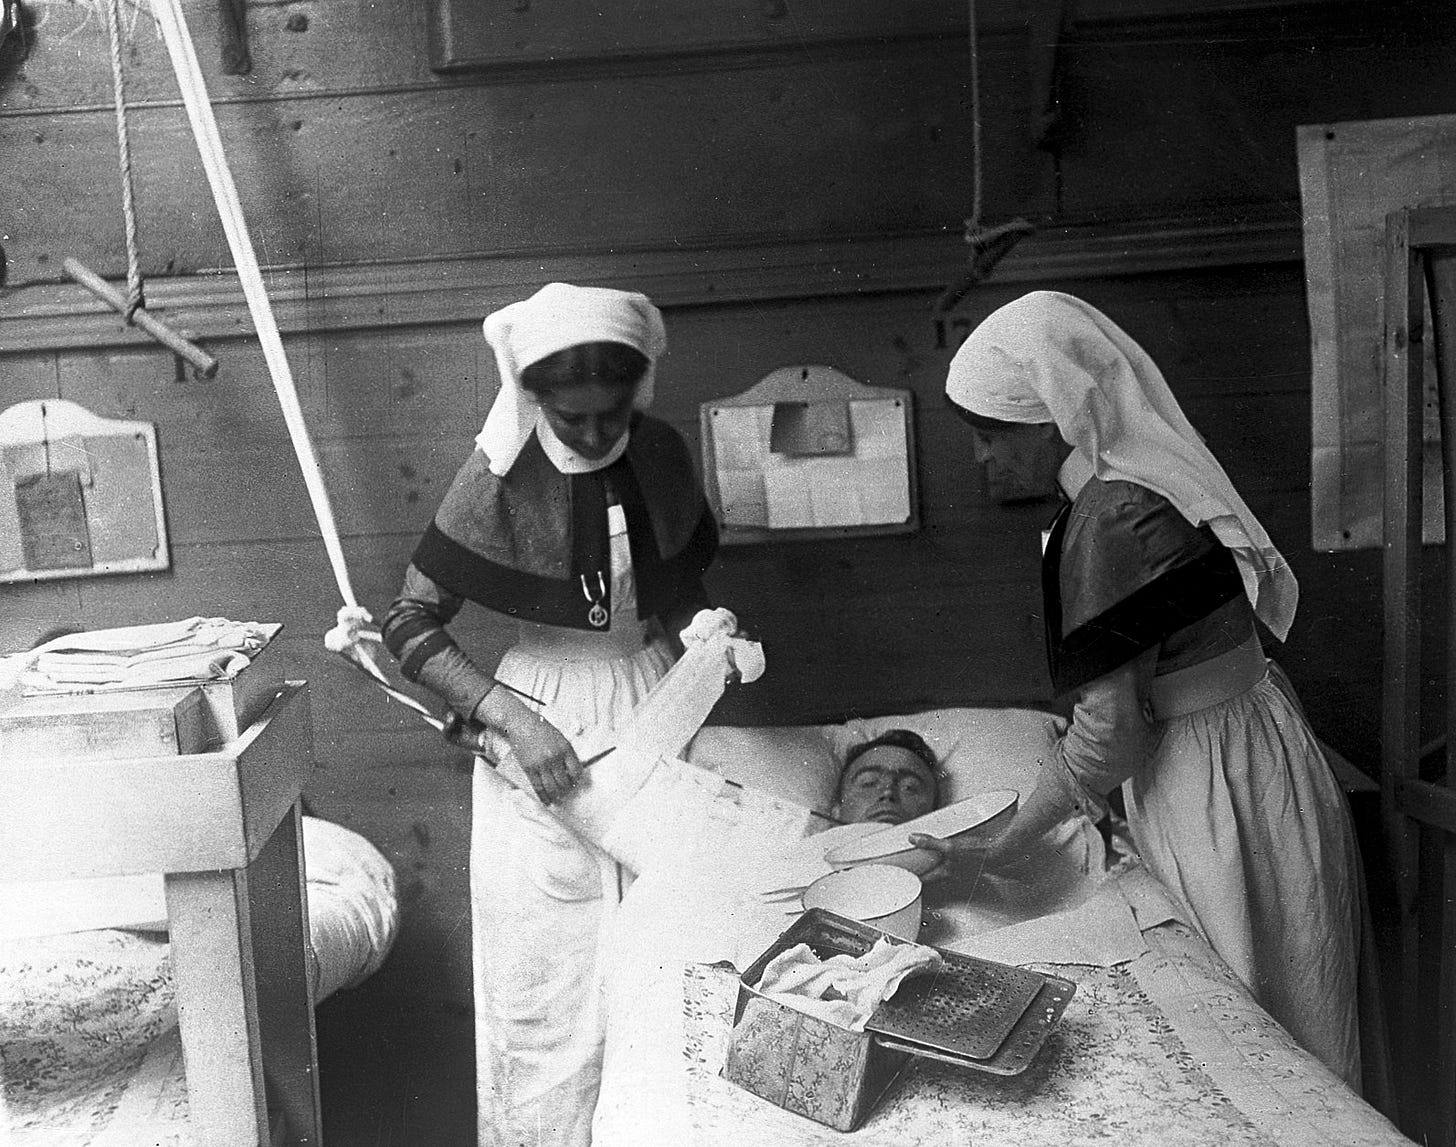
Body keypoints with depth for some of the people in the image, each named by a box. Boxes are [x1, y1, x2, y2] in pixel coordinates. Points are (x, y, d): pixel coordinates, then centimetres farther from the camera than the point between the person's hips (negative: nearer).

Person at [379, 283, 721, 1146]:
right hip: (545, 727, -4)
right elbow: (411, 625, -11)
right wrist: (512, 716, -22)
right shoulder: (501, 479, -13)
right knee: (548, 991, 3)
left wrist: (695, 633, -3)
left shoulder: (662, 454, -1)